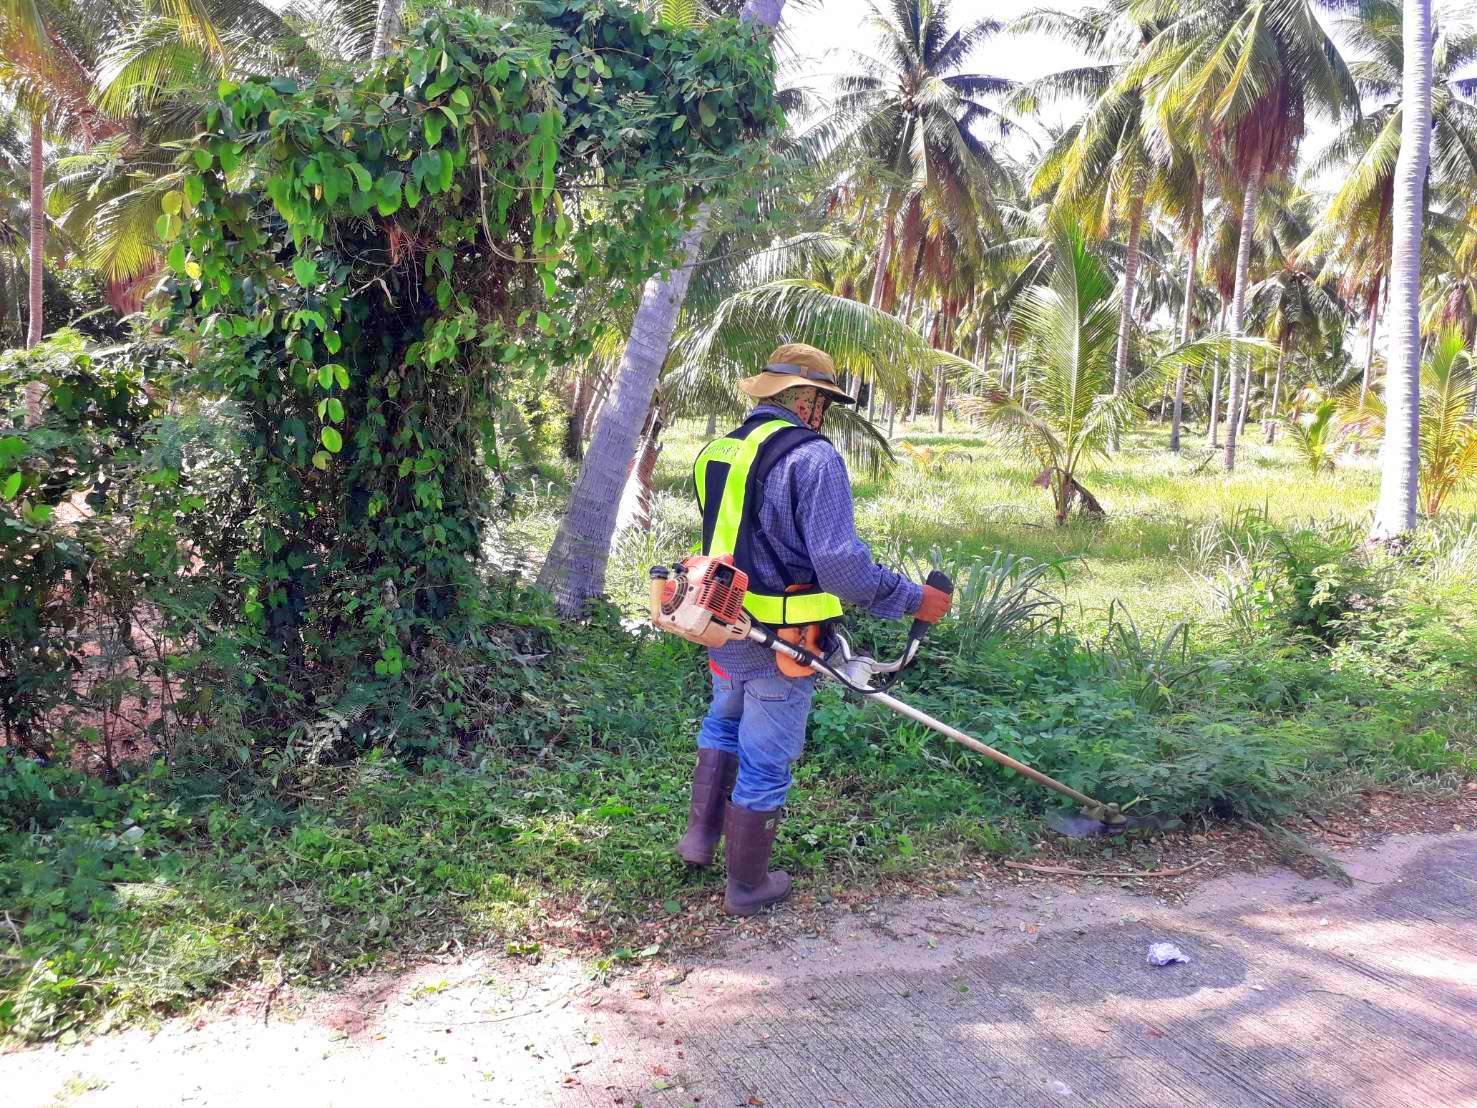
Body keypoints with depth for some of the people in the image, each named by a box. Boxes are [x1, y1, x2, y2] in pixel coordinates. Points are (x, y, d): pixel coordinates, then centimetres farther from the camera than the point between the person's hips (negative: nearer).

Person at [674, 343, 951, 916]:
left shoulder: (716, 452, 6)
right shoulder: (811, 455, -18)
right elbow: (841, 564, -26)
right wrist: (915, 599, -14)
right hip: (782, 644, -7)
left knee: (723, 724, 32)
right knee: (765, 765, 9)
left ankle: (701, 836, 36)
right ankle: (747, 886, 25)